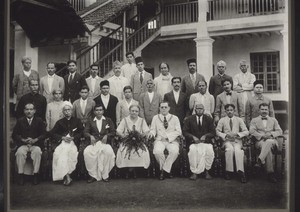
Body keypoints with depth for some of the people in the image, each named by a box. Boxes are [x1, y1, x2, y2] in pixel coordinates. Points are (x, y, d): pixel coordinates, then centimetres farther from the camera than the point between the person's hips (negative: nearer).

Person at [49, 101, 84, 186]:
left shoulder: (77, 121, 21)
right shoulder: (60, 122, 22)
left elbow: (81, 132, 10)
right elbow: (51, 133, 13)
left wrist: (73, 138, -6)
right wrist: (62, 137, -2)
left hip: (73, 142, -1)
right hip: (62, 143, 1)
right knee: (62, 152, -33)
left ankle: (65, 176, -31)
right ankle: (67, 176, -38)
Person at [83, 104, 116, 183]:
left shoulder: (108, 120, 20)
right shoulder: (90, 121, 21)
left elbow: (113, 132, 11)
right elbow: (85, 132, 10)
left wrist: (107, 136, -8)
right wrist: (90, 136, -11)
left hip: (104, 142, -1)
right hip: (94, 142, 1)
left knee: (109, 152, -35)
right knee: (86, 152, -31)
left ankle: (105, 175, -20)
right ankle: (93, 175, -20)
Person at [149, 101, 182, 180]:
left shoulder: (175, 118, 9)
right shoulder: (155, 118, 13)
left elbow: (178, 131, 3)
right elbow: (153, 129, 12)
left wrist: (168, 136, -9)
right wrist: (152, 133, -13)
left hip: (172, 140, 0)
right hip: (160, 140, 0)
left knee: (174, 151, -33)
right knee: (157, 151, -32)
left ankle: (165, 169, -14)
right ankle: (166, 170, -8)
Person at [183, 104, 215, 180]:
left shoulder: (209, 119, 12)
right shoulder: (189, 119, 9)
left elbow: (212, 132, 7)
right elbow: (185, 132, 3)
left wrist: (205, 136, -13)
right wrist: (193, 137, -14)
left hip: (205, 141, 1)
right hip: (193, 142, -1)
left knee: (209, 150, -31)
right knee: (193, 150, -34)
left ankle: (206, 171, -10)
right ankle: (194, 172, -21)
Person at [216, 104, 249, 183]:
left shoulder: (239, 120, 9)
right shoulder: (222, 120, 9)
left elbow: (246, 132, 5)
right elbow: (217, 131, 6)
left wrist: (237, 134, -12)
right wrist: (226, 135, -11)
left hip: (237, 140, 0)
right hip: (227, 141, 0)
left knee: (238, 150, -33)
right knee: (230, 149, -34)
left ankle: (241, 172, -36)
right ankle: (229, 171, -26)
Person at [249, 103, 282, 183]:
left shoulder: (273, 120, 25)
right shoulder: (254, 120, 20)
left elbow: (280, 131, 13)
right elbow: (252, 131, 3)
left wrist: (271, 134, -8)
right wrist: (262, 135, -14)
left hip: (272, 140, 1)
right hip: (260, 141, -1)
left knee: (268, 142, -40)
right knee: (268, 149, -37)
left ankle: (260, 161, -47)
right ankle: (270, 172, -41)